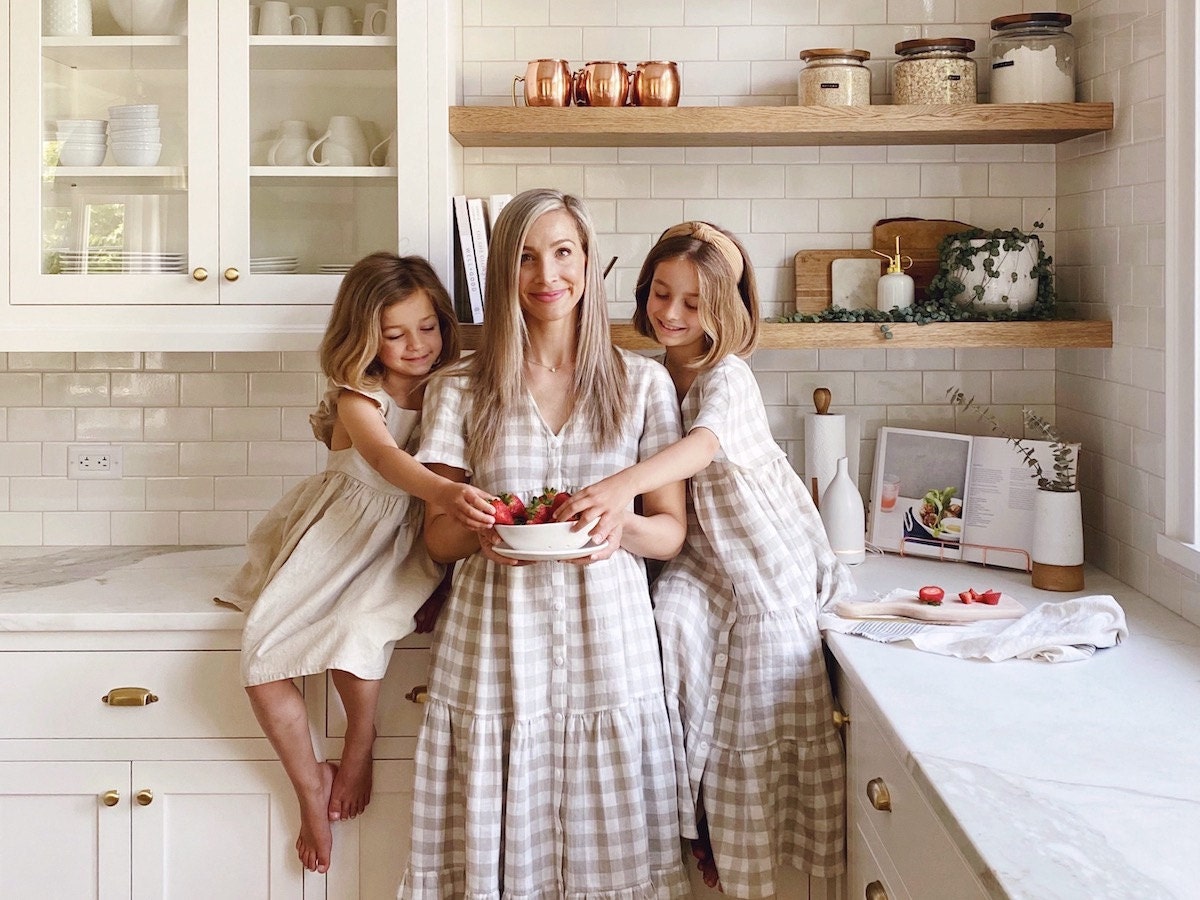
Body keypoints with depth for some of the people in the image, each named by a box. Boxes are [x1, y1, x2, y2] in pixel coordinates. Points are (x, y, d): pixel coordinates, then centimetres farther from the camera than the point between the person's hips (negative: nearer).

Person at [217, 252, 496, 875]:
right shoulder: (358, 398, -13)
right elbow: (384, 457, -35)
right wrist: (444, 493, -54)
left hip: (403, 546, 0)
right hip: (332, 543, 1)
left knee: (355, 631, -30)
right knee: (260, 658, -10)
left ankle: (360, 746, 1)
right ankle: (311, 786, 13)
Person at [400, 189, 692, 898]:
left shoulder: (643, 383, 5)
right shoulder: (461, 391, 6)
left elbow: (673, 530, 6)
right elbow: (437, 535, 8)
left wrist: (623, 527, -15)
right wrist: (478, 532, -14)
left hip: (608, 646, 0)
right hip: (496, 646, 1)